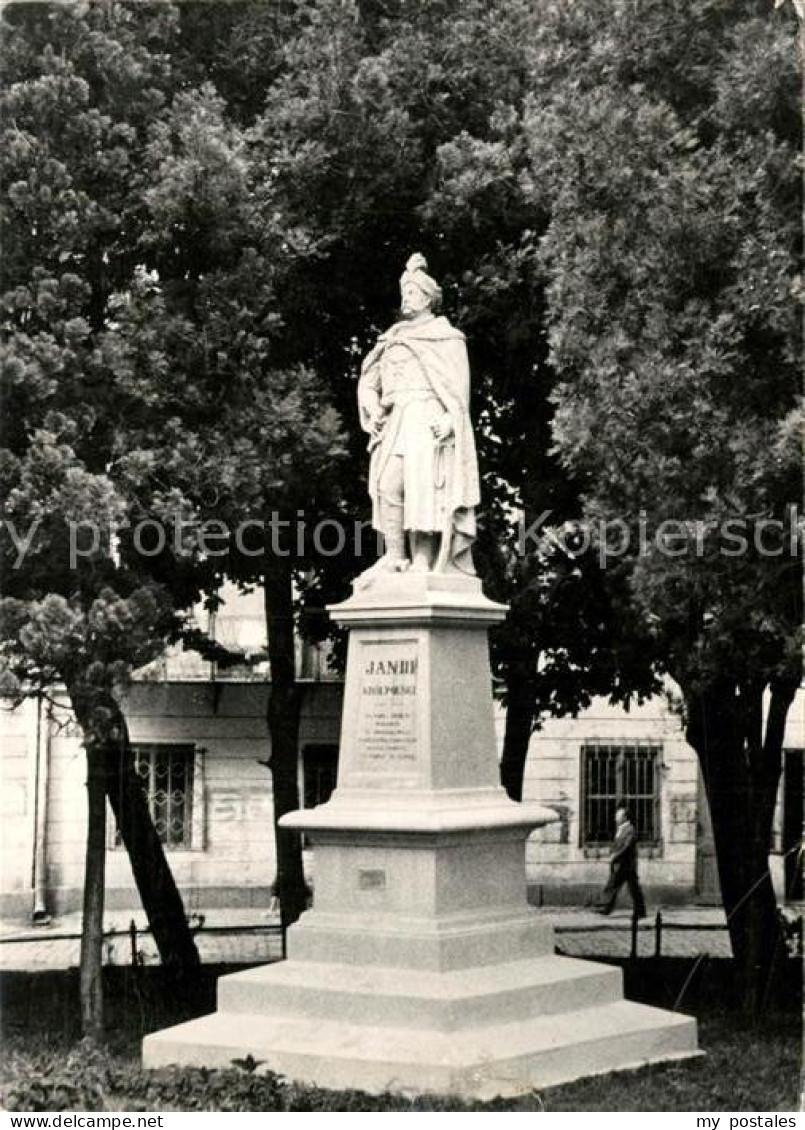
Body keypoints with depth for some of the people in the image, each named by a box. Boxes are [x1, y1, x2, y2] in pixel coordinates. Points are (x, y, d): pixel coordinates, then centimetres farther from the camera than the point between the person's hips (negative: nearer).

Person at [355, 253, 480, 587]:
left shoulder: (447, 337, 11)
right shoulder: (391, 341, 26)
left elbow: (459, 386, 0)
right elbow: (368, 381, 22)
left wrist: (450, 420, -16)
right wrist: (373, 411, 2)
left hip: (428, 421, -5)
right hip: (394, 422, 5)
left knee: (422, 486, -17)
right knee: (387, 483, -14)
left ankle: (423, 563, -21)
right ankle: (395, 557, -18)